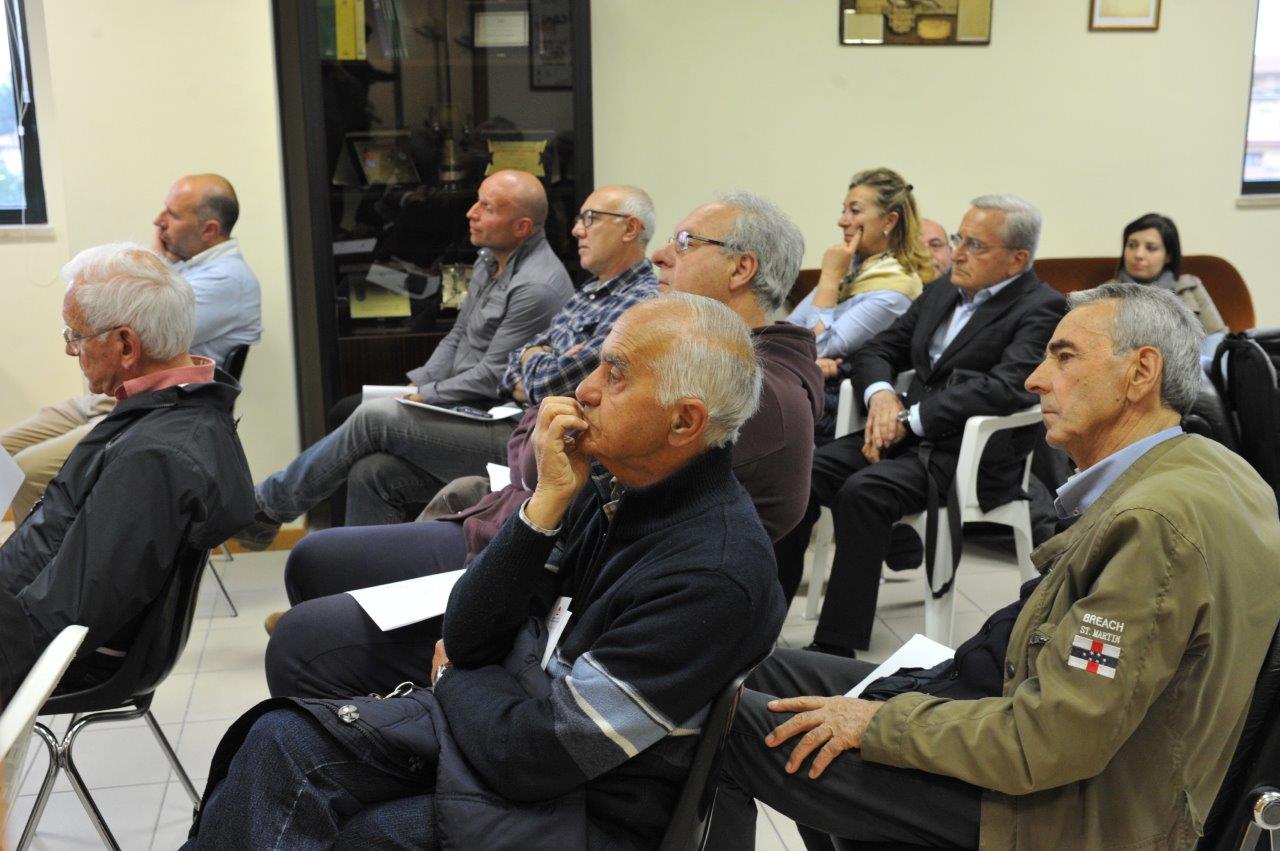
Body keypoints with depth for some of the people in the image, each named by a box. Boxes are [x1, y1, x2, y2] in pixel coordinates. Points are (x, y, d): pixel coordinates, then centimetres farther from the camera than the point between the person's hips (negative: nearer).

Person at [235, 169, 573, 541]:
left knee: (375, 417, -15)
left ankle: (266, 505, 3)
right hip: (469, 417, 9)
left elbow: (492, 377, -18)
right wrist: (415, 384, 4)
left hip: (509, 431, -9)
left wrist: (424, 396, -9)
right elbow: (457, 338, 20)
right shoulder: (490, 261, 14)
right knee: (372, 474, -10)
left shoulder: (538, 286, -19)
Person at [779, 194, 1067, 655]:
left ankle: (835, 649, -26)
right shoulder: (942, 292, 17)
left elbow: (1005, 387, -21)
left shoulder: (1041, 309, -6)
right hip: (907, 436, 7)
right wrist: (880, 393, -5)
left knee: (863, 491, -32)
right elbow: (878, 349, 18)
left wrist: (909, 419, -20)